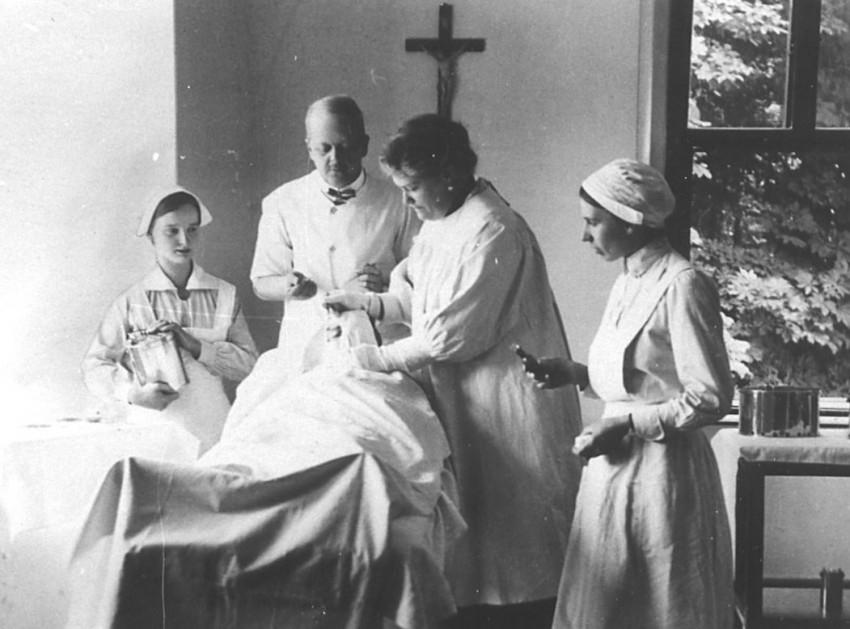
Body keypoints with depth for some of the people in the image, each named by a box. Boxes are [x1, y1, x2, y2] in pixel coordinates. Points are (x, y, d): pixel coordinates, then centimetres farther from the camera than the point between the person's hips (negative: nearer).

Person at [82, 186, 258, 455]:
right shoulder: (131, 301, 2)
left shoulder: (224, 295, 5)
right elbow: (94, 365, 4)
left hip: (213, 431, 1)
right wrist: (133, 393, -13)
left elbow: (248, 364, 0)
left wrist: (195, 346, -12)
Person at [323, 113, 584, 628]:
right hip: (465, 399, 9)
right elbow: (421, 299, 16)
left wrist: (373, 359, -16)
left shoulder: (493, 232, -22)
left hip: (508, 406, -9)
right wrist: (367, 303, 1)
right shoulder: (441, 223, 8)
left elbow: (450, 335, -22)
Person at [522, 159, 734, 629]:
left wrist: (628, 424, -17)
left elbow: (710, 399, -16)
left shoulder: (682, 286, -15)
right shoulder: (627, 284, 11)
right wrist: (574, 374, 6)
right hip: (614, 467, 8)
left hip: (661, 469, -8)